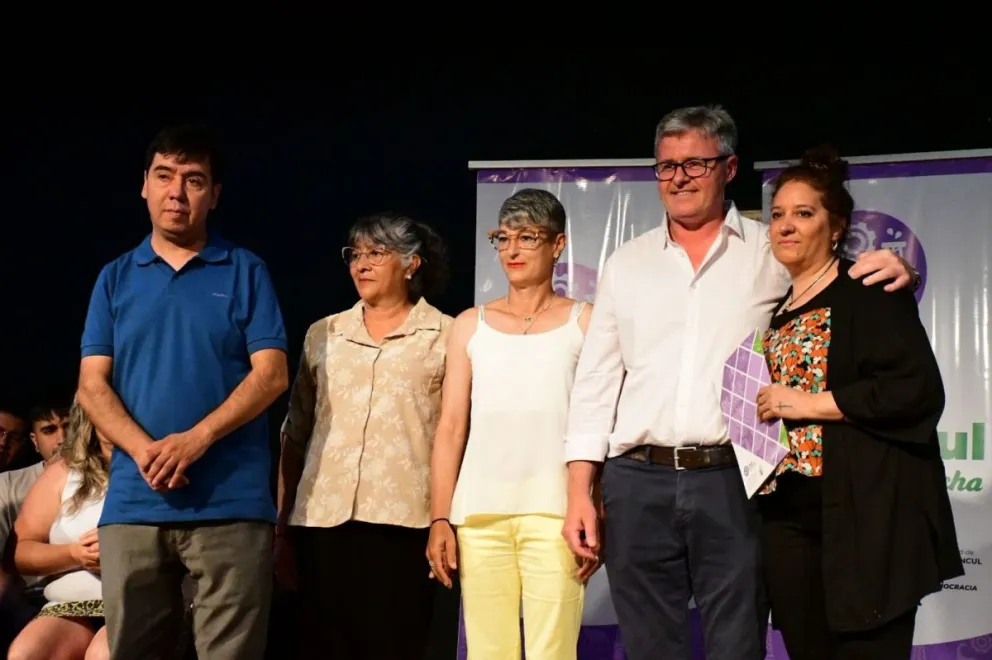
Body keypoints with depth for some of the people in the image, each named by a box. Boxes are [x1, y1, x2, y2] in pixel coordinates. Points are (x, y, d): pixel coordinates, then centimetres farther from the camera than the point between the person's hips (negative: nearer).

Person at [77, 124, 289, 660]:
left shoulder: (245, 272, 6)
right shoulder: (116, 277, 13)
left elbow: (271, 375, -2)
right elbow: (92, 386, 6)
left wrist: (195, 440, -15)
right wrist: (144, 450, -12)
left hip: (231, 503, -2)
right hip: (132, 503, 2)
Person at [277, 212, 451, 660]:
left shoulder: (445, 336, 6)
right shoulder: (323, 335, 15)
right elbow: (295, 435, 14)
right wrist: (282, 528, 10)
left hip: (403, 522, -3)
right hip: (322, 521, 3)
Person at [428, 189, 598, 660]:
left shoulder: (584, 321, 7)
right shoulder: (471, 324, 15)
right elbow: (451, 428, 10)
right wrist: (439, 519, 2)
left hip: (554, 513, -2)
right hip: (479, 514, 3)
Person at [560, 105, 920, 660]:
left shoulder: (773, 253, 6)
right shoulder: (627, 263, 12)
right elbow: (596, 382, 11)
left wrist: (894, 268, -13)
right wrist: (579, 492, 4)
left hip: (733, 484, -2)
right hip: (637, 487, 2)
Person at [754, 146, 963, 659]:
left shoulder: (869, 291, -4)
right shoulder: (775, 310, 16)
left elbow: (918, 390, -16)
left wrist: (808, 404, -15)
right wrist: (759, 415, 7)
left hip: (865, 514, -7)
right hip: (786, 513, 7)